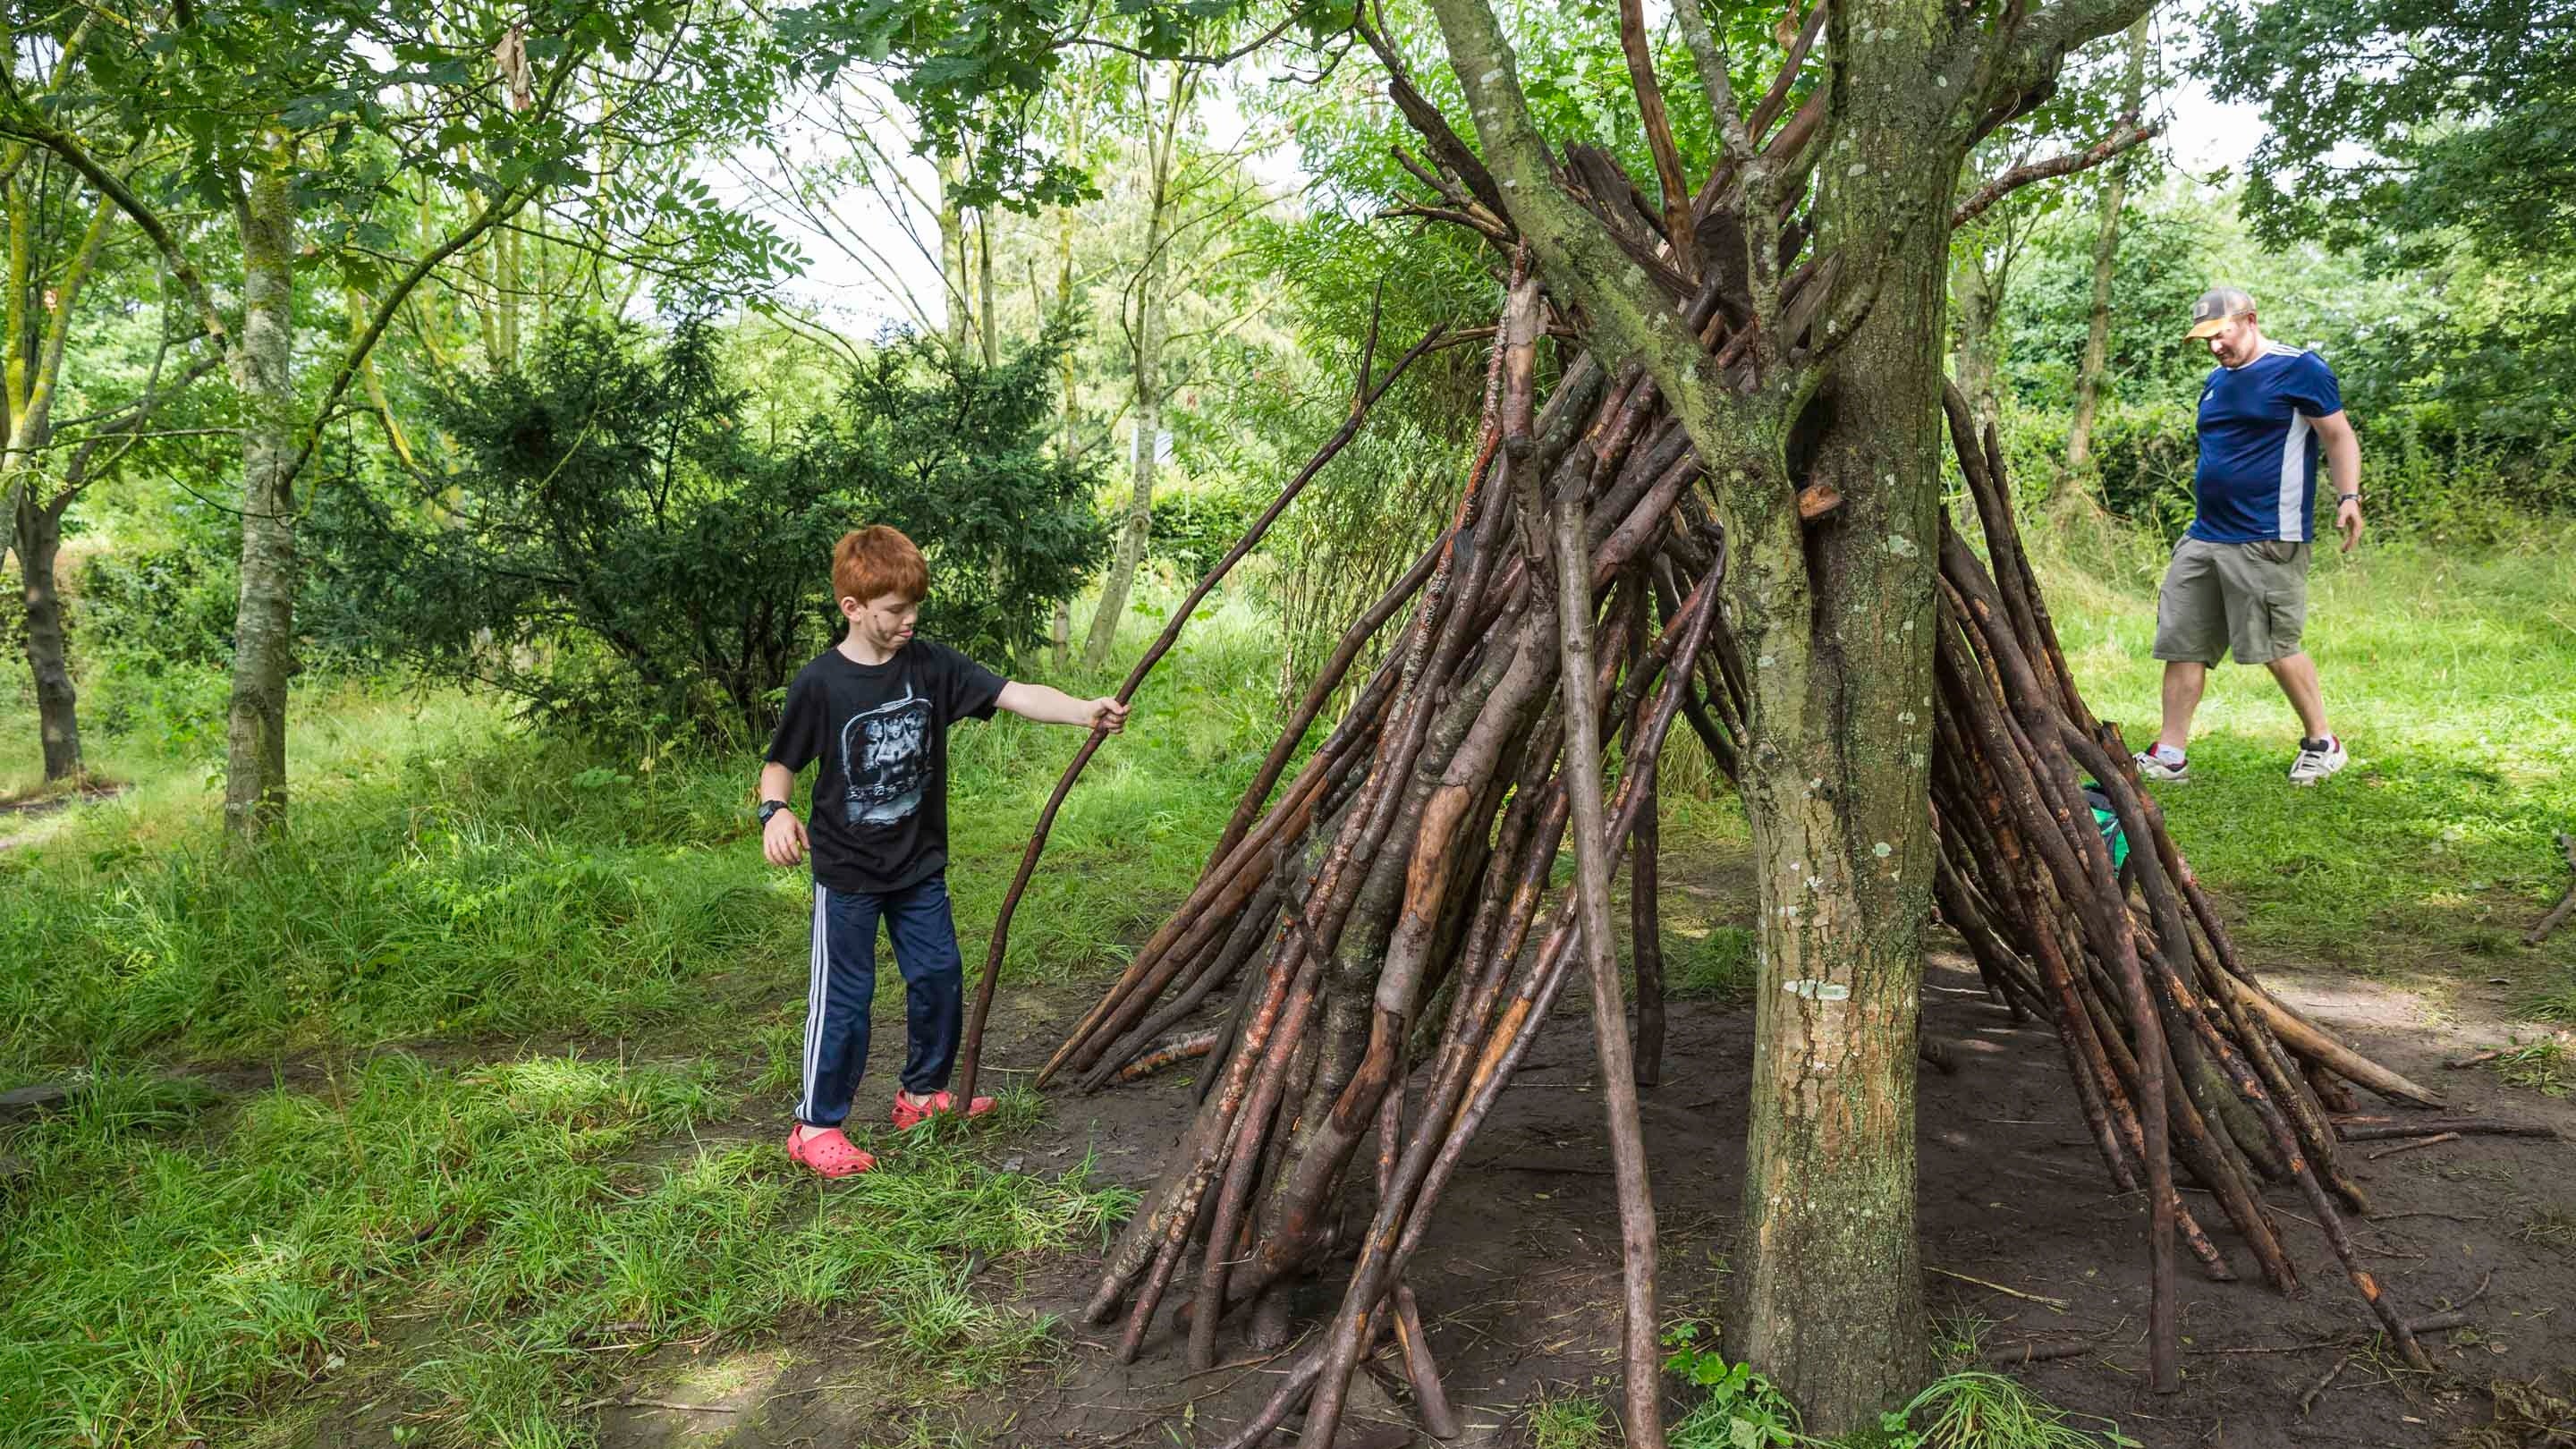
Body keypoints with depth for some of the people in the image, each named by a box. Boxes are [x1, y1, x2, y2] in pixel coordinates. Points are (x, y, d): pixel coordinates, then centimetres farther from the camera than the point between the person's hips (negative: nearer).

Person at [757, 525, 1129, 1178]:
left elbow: (1014, 695, -16)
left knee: (940, 977, 13)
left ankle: (923, 1093, 34)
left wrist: (1086, 710, -31)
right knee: (844, 996, 2)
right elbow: (780, 764, -3)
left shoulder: (931, 665, -5)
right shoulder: (819, 683, -14)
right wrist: (775, 811, -24)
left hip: (920, 865, 4)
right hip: (847, 873, -4)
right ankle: (816, 1124, 17)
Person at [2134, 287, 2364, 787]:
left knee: (2276, 646, -4)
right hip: (2203, 538, 8)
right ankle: (2170, 755, 6)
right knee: (2181, 645, 2)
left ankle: (2322, 744, 15)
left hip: (2267, 542, -8)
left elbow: (2338, 437, -6)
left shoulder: (2299, 369, -4)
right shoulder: (2216, 381, 18)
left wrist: (2348, 496, -19)